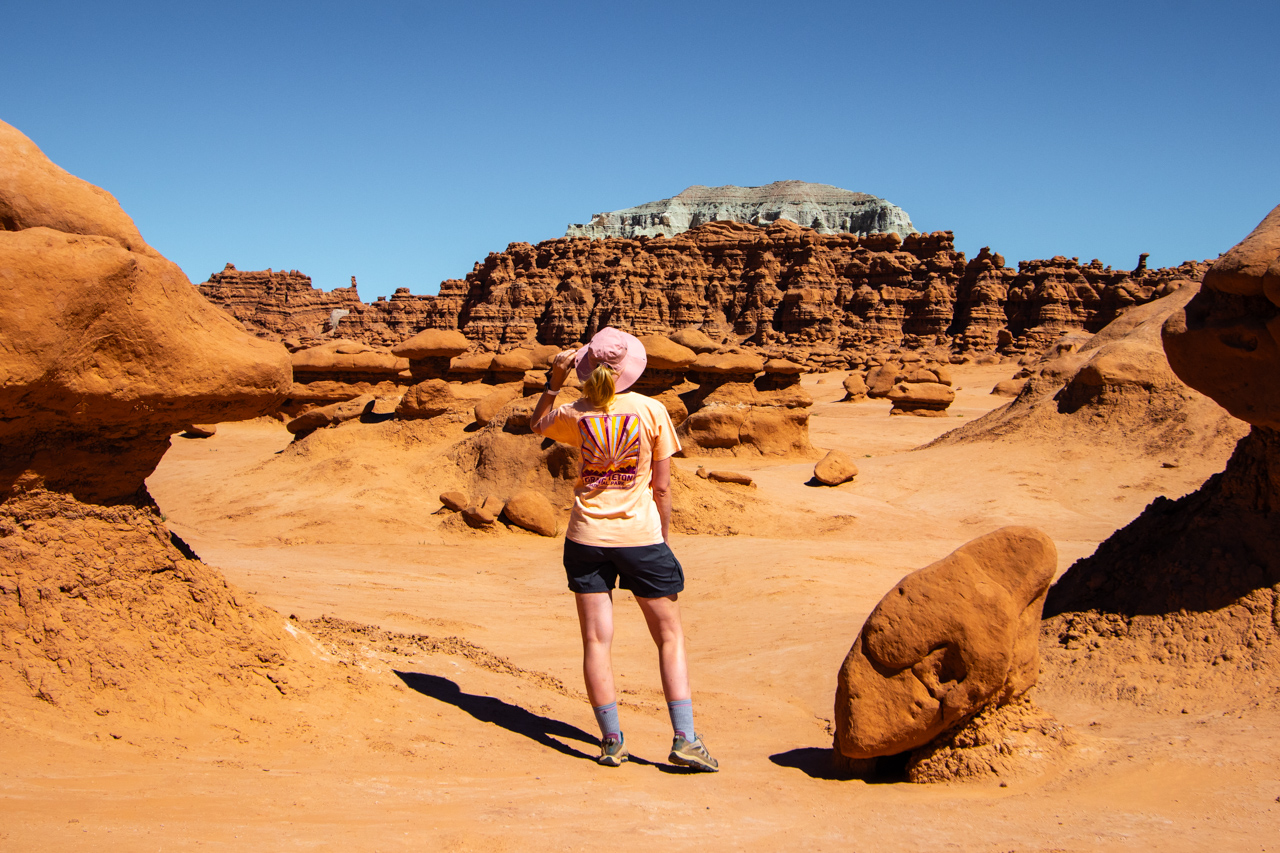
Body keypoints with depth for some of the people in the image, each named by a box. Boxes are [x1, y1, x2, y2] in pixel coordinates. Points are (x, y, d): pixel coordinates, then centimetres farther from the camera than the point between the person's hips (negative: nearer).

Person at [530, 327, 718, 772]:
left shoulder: (576, 414, -2)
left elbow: (537, 423, 22)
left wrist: (554, 380, 14)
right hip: (640, 535, -1)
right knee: (670, 637, 9)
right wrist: (664, 535, 10)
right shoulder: (651, 411, -6)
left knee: (596, 640, 6)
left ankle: (612, 742, 7)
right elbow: (662, 487, -2)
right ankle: (684, 739, 3)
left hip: (587, 537, 2)